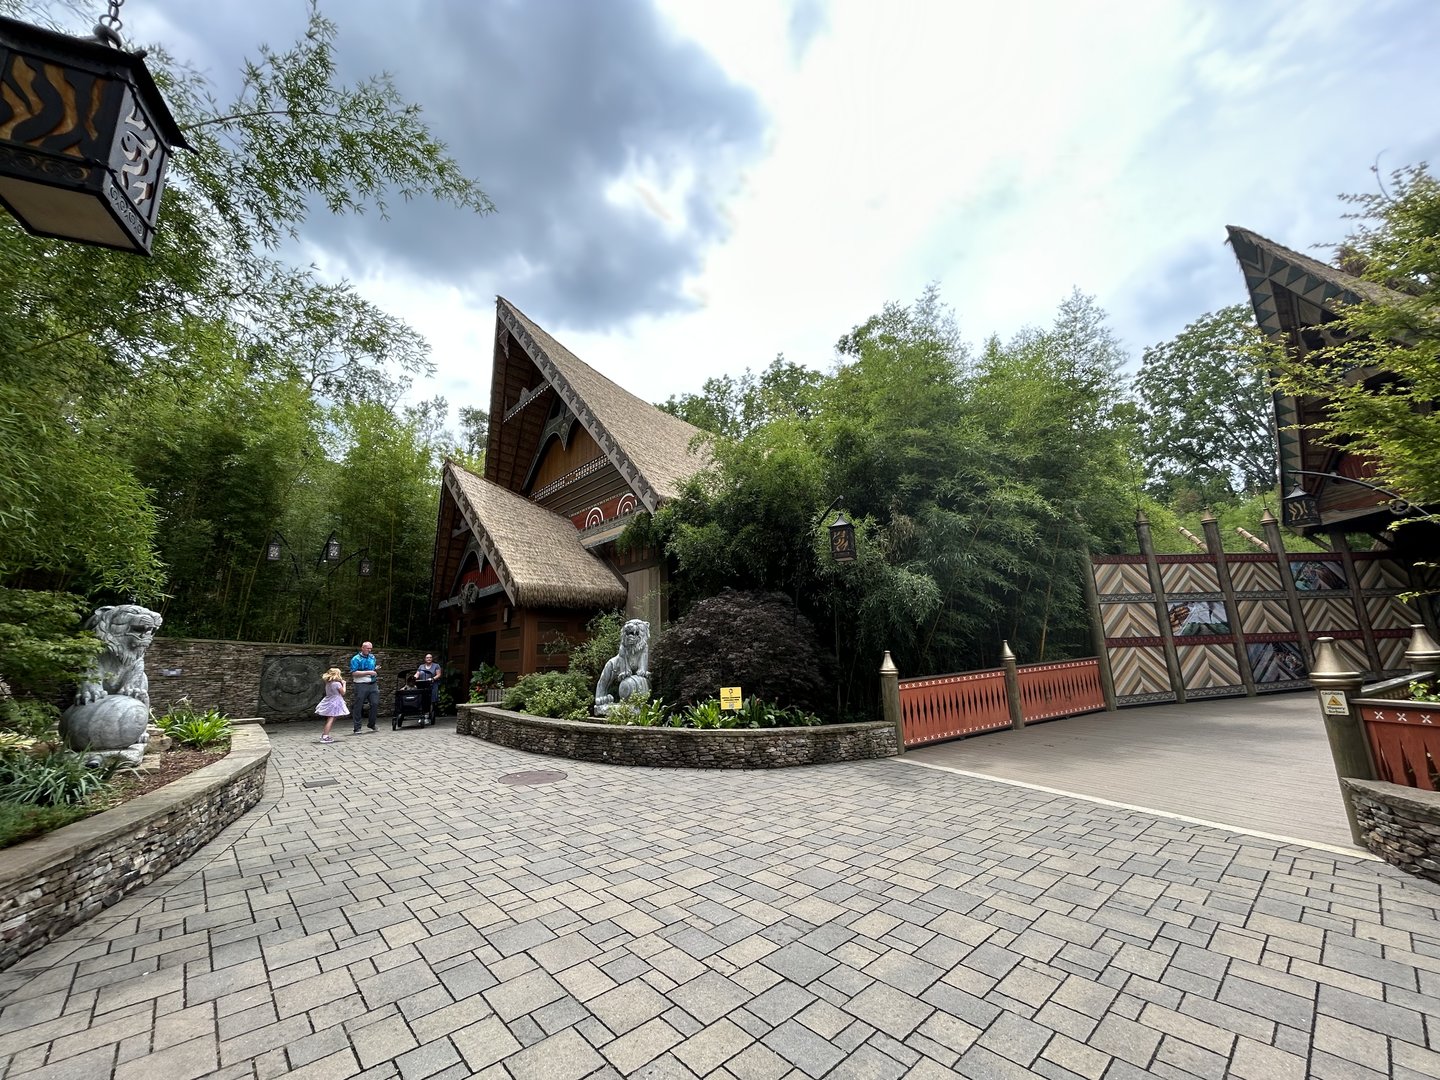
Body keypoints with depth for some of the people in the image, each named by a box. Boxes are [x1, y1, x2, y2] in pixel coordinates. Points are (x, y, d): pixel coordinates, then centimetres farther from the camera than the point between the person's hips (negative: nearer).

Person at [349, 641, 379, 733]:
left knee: (375, 703, 2)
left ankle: (371, 724, 19)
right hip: (361, 685, -5)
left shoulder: (372, 657, 13)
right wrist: (368, 672, -18)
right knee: (358, 707, 2)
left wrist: (375, 669, 4)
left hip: (373, 684, 5)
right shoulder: (356, 659, -6)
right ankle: (357, 728, 10)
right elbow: (354, 673, -15)